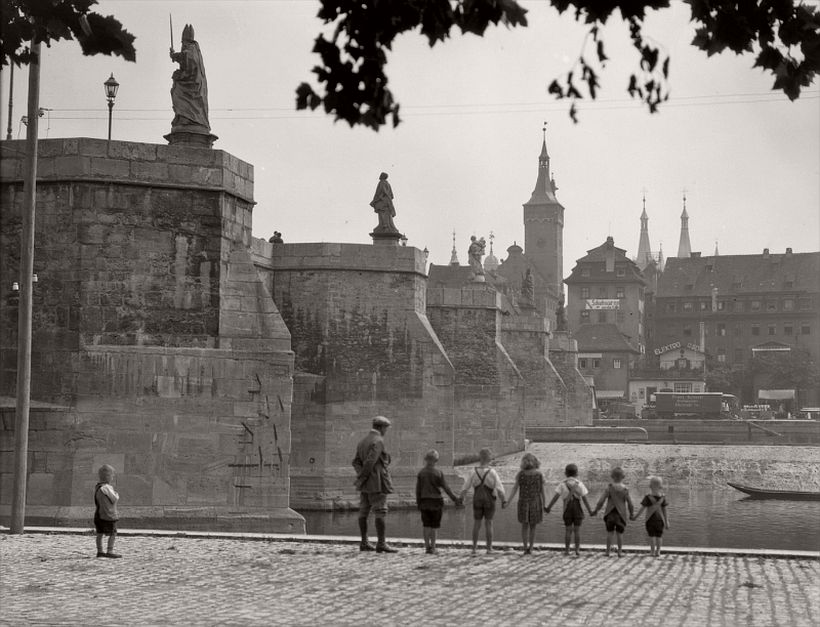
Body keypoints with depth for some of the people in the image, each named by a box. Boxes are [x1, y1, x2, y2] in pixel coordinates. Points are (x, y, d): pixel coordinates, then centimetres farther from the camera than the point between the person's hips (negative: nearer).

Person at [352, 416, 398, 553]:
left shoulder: (363, 441, 15)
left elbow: (356, 462, 10)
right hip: (377, 483, -9)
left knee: (364, 512, 9)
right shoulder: (378, 441, -13)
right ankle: (381, 544, -14)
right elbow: (370, 462, -22)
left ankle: (364, 543, 13)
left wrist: (361, 477, -2)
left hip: (365, 484, 9)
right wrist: (362, 477, -11)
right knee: (380, 512, -10)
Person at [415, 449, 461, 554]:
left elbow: (418, 489, 3)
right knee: (434, 526, 4)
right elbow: (446, 487, -6)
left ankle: (427, 546, 5)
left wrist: (418, 502, 12)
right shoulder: (438, 473, -8)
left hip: (424, 501, 2)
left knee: (426, 525, 7)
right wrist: (455, 499, 2)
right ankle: (432, 547, 5)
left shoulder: (421, 472, 0)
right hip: (436, 500, -2)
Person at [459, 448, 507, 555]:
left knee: (476, 524, 10)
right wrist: (504, 500, -2)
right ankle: (489, 548, 4)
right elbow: (499, 488, -13)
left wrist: (460, 498, 10)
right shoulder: (492, 472, -12)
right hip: (489, 501, -2)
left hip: (477, 500, 2)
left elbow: (465, 487, -1)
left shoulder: (474, 472, -6)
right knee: (488, 524, 4)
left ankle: (474, 547, 10)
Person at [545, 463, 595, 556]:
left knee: (568, 530, 6)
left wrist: (549, 507, -3)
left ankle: (567, 549, 4)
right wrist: (590, 511, 0)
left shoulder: (562, 484, -1)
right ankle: (577, 550, 3)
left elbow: (555, 497, -7)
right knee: (577, 530, 5)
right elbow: (584, 499, -5)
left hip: (567, 509, 1)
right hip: (578, 509, -1)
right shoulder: (579, 484, -3)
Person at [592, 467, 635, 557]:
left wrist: (596, 510, 3)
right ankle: (619, 552, 7)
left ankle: (608, 551, 8)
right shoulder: (625, 490, -7)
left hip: (610, 513, 0)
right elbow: (630, 504, -4)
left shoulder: (609, 488, -9)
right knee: (620, 533, 8)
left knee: (610, 532, 8)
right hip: (621, 514, 0)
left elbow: (601, 500, -10)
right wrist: (631, 514, 11)